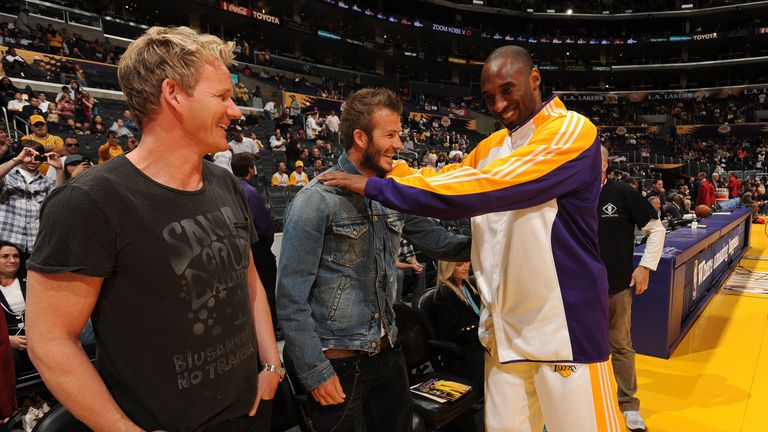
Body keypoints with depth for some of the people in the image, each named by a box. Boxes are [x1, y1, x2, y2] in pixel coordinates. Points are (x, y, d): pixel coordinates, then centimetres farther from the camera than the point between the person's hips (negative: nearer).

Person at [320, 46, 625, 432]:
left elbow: (483, 188, -24)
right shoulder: (491, 146, 12)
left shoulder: (572, 131, -14)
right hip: (505, 327, 7)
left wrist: (376, 187, -21)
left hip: (564, 326, -6)